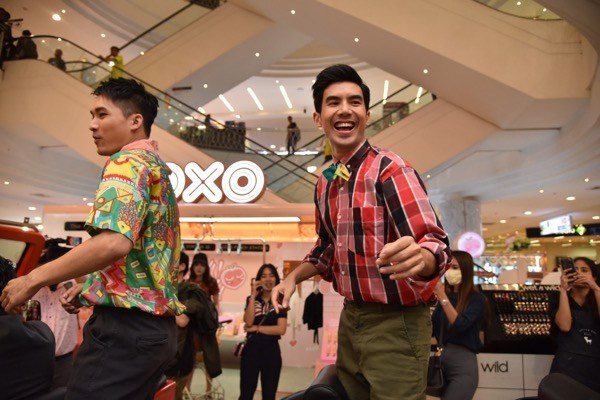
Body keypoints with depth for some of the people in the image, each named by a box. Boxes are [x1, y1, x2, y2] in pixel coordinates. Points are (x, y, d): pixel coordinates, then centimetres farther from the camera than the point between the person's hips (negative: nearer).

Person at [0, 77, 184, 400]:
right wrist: (90, 285, 20)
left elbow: (114, 242, -27)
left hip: (126, 323, -10)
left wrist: (33, 279, -16)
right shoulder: (159, 167, 18)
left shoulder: (129, 161, -11)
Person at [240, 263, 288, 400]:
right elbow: (248, 322, -15)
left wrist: (256, 328, -11)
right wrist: (253, 295, -16)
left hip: (271, 350, 0)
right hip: (251, 349, 1)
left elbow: (281, 329, -12)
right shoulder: (251, 299, 3)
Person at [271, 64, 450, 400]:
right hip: (351, 318, 8)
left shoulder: (390, 170, -17)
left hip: (395, 323, -7)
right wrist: (294, 277, 7)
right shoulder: (325, 184, 6)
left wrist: (419, 257, -47)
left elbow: (435, 244, -26)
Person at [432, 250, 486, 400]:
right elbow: (430, 329, 5)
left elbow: (460, 325, -21)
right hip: (441, 359, 5)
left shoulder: (476, 299, -5)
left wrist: (442, 297, -23)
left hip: (463, 363, -5)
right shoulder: (446, 295, 8)